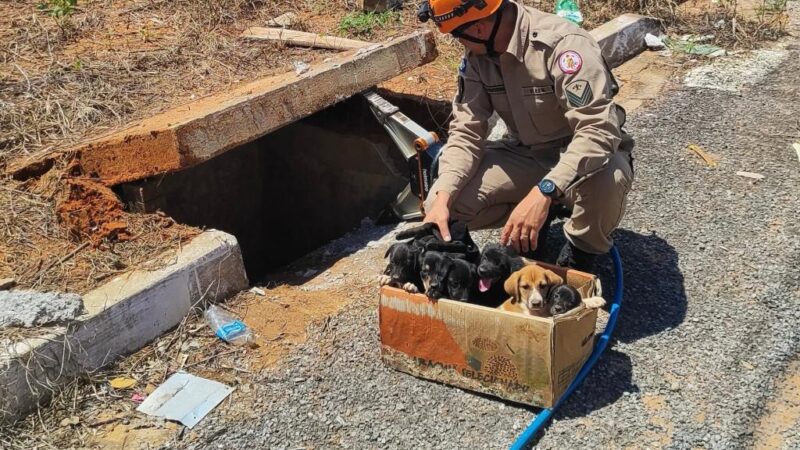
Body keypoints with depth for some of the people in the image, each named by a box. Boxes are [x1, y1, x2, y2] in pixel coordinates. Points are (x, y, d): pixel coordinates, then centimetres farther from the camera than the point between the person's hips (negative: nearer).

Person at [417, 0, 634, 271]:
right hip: (526, 154, 5)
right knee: (441, 207, -16)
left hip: (584, 156, -4)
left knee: (605, 183, -41)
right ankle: (529, 225, 9)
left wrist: (544, 192, -49)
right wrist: (442, 198, -24)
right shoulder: (477, 54, -8)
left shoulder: (563, 44, -28)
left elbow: (598, 132, -37)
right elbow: (466, 131, -8)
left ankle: (582, 250, -6)